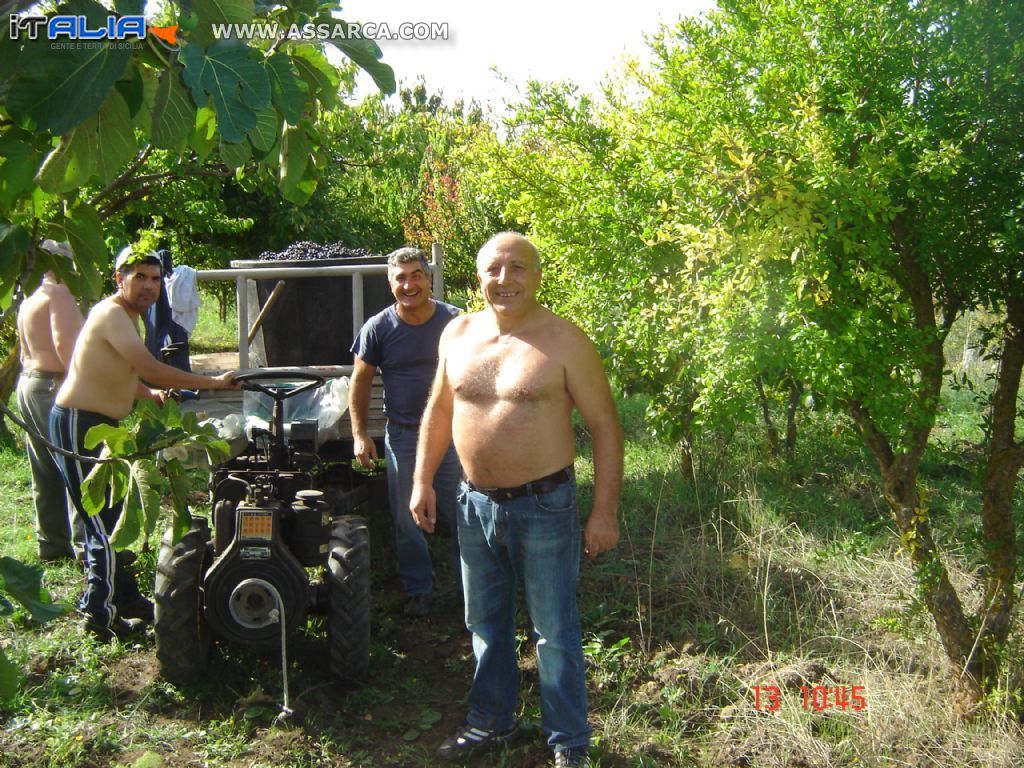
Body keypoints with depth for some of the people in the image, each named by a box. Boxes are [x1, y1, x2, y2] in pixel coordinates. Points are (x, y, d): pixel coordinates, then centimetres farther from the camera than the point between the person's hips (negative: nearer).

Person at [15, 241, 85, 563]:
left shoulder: (29, 298, 18)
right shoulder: (59, 294, -12)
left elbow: (25, 351, 20)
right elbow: (64, 343, -25)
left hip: (29, 383, 10)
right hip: (54, 386, -10)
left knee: (46, 473, 14)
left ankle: (51, 542, 21)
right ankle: (86, 545, -5)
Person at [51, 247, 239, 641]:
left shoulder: (128, 316, 13)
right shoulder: (112, 314, -19)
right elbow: (152, 370, -29)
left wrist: (150, 394, 10)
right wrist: (213, 383, -23)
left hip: (97, 425, 11)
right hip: (79, 425, -11)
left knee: (107, 519, 17)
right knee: (106, 524, -5)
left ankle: (125, 600, 28)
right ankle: (101, 614, 6)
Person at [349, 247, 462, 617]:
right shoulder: (377, 328, -6)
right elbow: (361, 381, 1)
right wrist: (360, 434, -5)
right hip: (402, 436, 1)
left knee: (461, 514, 7)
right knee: (406, 520, 11)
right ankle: (418, 589, 28)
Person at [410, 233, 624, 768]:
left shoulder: (564, 341, -12)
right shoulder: (458, 333, 3)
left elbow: (604, 426, -11)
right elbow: (439, 410, 14)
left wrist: (604, 512, -13)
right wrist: (422, 481, 11)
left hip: (543, 507, -5)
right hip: (475, 503, 5)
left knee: (555, 634, 8)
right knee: (485, 624, 20)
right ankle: (491, 722, 40)